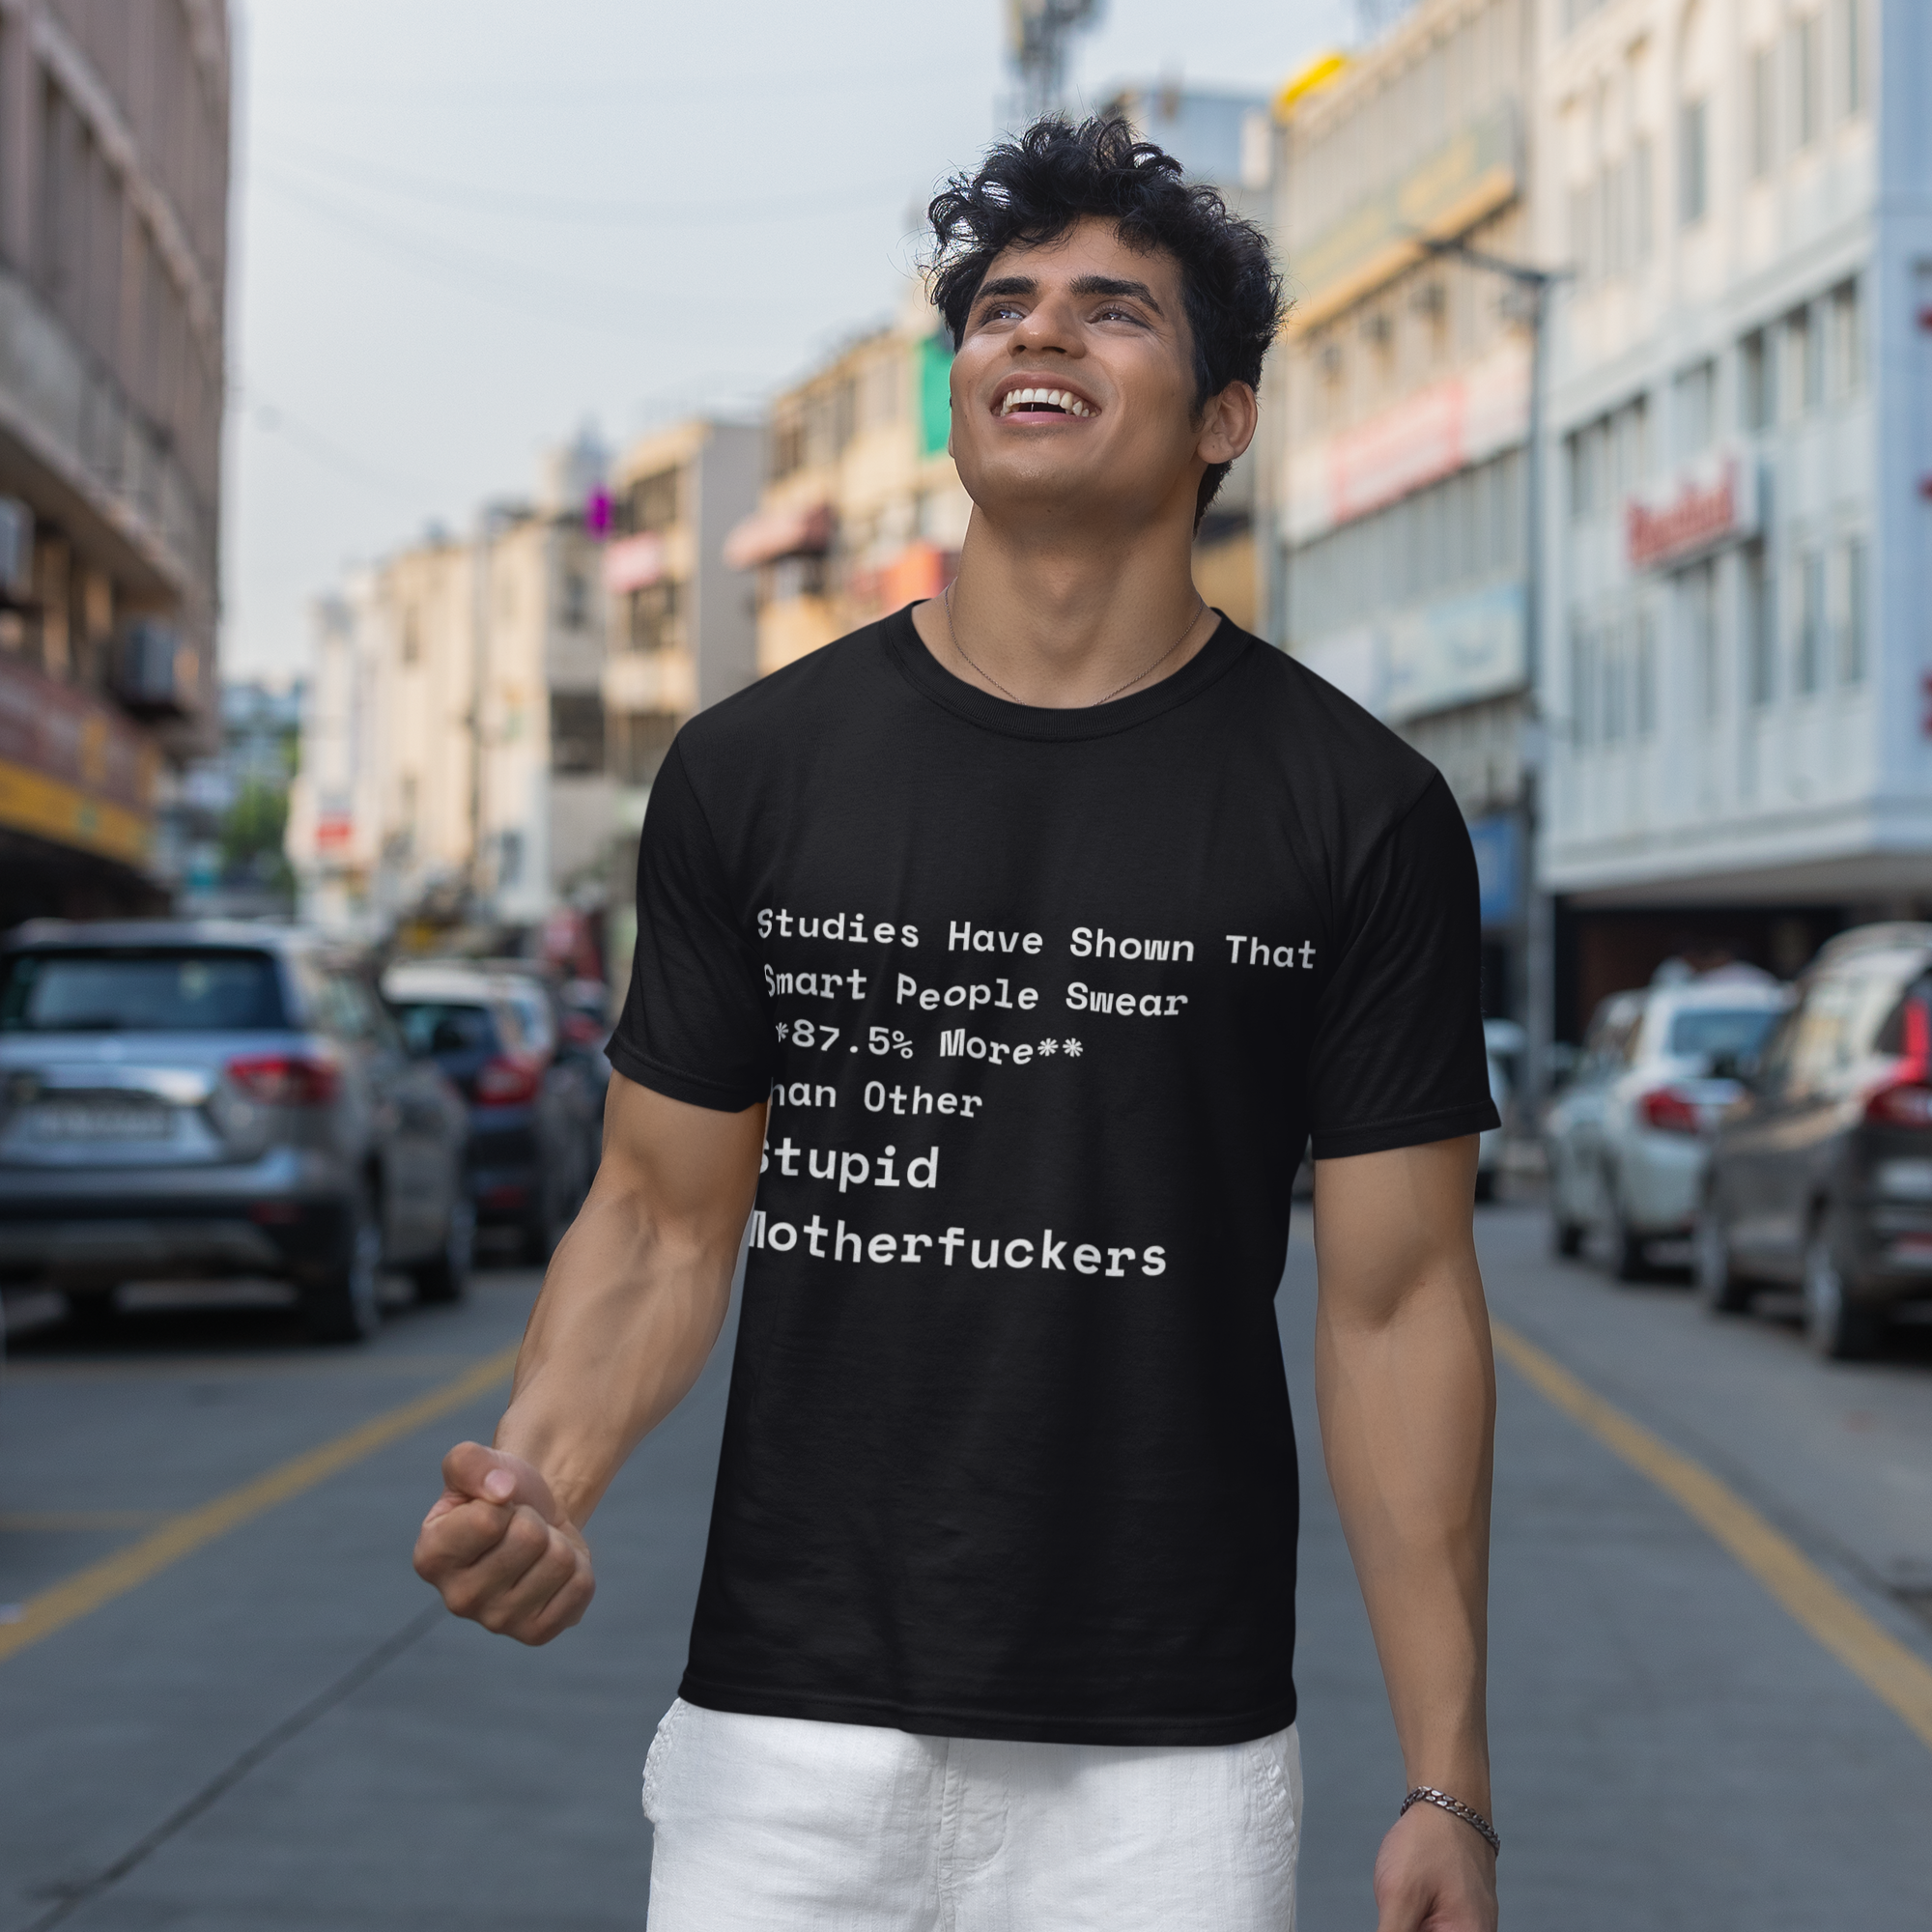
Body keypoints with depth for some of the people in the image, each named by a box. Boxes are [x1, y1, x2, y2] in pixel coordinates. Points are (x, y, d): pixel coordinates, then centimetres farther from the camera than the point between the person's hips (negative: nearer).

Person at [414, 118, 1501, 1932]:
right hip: (782, 1725, 1)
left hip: (1168, 1758, -1)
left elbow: (1395, 1301, -1)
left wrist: (1447, 1784, -4)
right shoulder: (750, 767, 3)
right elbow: (666, 1218, 7)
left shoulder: (1357, 812, -1)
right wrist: (536, 1474, -14)